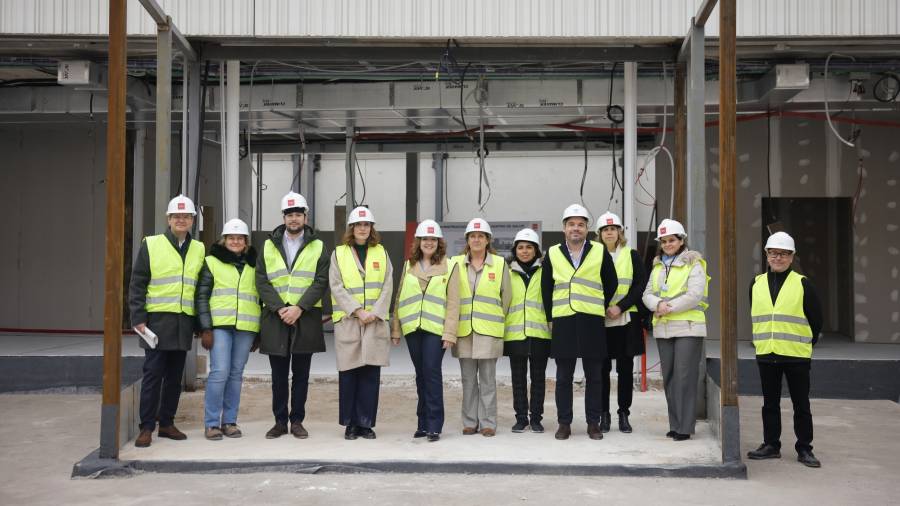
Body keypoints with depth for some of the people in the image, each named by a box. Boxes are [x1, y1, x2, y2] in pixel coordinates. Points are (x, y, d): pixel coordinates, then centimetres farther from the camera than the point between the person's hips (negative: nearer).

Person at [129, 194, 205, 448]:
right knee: (153, 374, -2)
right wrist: (138, 318, -8)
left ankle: (167, 423, 19)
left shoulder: (199, 250, 12)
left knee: (175, 376, 9)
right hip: (158, 320, -4)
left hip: (184, 322, 4)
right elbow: (137, 284, -1)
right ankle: (146, 427, 4)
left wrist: (200, 322, 8)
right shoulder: (151, 245, 1)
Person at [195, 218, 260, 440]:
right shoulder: (212, 262, 6)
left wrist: (258, 334, 13)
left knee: (236, 374, 6)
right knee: (219, 372, -11)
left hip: (246, 327, 3)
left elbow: (261, 298, 17)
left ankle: (230, 421, 14)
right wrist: (205, 329, -7)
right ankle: (211, 423, -1)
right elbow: (202, 297, 2)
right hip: (220, 325, -3)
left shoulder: (254, 265, 14)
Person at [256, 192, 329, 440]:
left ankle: (297, 421, 14)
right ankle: (280, 421, 15)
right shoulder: (268, 246, 9)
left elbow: (321, 282, -4)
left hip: (305, 317, -1)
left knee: (301, 374, 5)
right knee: (279, 375, 7)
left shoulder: (318, 247, 5)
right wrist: (279, 309, -12)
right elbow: (262, 281, 2)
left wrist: (299, 308, -15)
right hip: (275, 317, 1)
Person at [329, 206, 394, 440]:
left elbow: (387, 287, 4)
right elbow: (336, 287, -3)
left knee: (371, 374, 0)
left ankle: (366, 423, 7)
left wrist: (374, 313, -9)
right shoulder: (339, 254, 6)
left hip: (376, 322, 1)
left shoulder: (381, 253, 11)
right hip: (347, 322, -1)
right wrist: (358, 311, -12)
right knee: (348, 374, -1)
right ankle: (350, 423, 9)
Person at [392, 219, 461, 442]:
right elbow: (400, 299, 15)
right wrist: (396, 329, 11)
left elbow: (453, 303, -3)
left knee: (432, 373, -10)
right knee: (421, 375, 9)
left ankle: (434, 425, -5)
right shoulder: (409, 266, 13)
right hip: (412, 328, 4)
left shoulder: (449, 267, 2)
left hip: (436, 329, -4)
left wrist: (450, 332, -10)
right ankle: (423, 423, 16)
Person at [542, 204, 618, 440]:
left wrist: (600, 309, 10)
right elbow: (546, 289, 12)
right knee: (563, 377, 5)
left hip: (592, 322, -1)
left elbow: (611, 285, 12)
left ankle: (593, 423, 13)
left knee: (594, 376, 5)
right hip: (563, 322, 1)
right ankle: (564, 423, 12)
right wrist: (550, 318, 9)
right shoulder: (553, 254, 8)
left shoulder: (600, 252, 5)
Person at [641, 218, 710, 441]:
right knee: (668, 377, 8)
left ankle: (684, 427, -6)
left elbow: (695, 295, -13)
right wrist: (658, 304, -12)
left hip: (688, 328, -6)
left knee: (685, 376, -9)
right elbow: (648, 294, 9)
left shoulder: (693, 264, -2)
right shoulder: (658, 266, 17)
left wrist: (670, 307, -16)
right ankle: (675, 424, 15)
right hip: (663, 329, 6)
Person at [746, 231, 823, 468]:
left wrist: (809, 342, 7)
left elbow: (816, 317, 2)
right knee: (770, 403, 11)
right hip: (766, 355, 3)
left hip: (796, 355, -3)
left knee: (801, 404, 4)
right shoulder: (757, 284, 7)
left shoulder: (802, 284, -4)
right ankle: (771, 445, 21)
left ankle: (804, 449, 12)